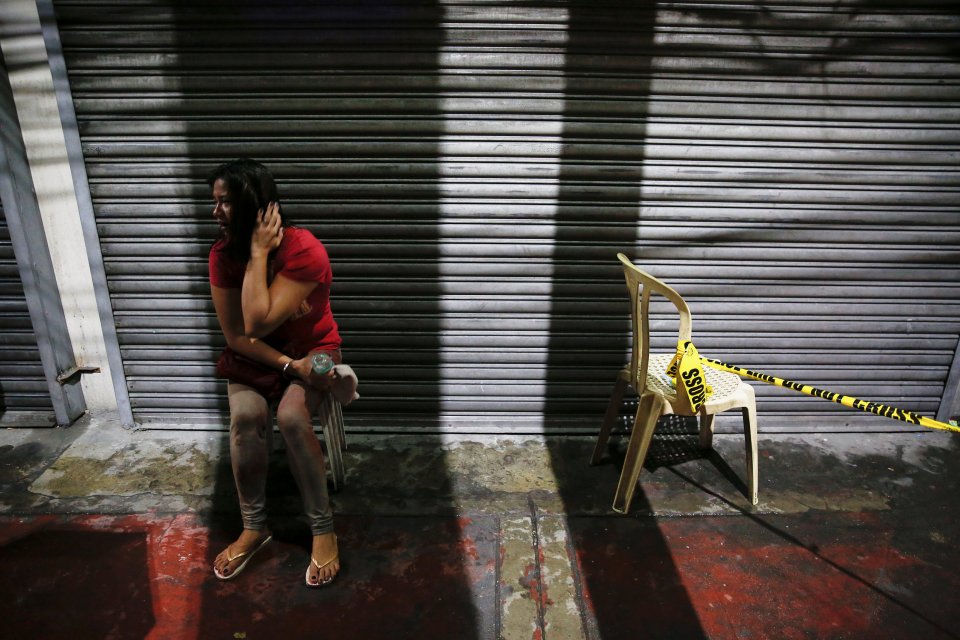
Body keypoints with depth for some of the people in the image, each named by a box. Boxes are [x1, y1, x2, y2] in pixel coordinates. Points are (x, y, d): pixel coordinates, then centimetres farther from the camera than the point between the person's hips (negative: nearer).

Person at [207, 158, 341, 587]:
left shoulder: (305, 251, -26)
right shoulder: (223, 254, -12)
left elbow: (258, 323, -31)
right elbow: (236, 335, -11)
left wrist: (260, 253, -29)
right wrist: (287, 364, -22)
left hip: (313, 351, -3)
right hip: (255, 356, 3)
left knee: (291, 416, -31)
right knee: (246, 414, -27)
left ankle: (323, 528, -14)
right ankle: (253, 527, -7)